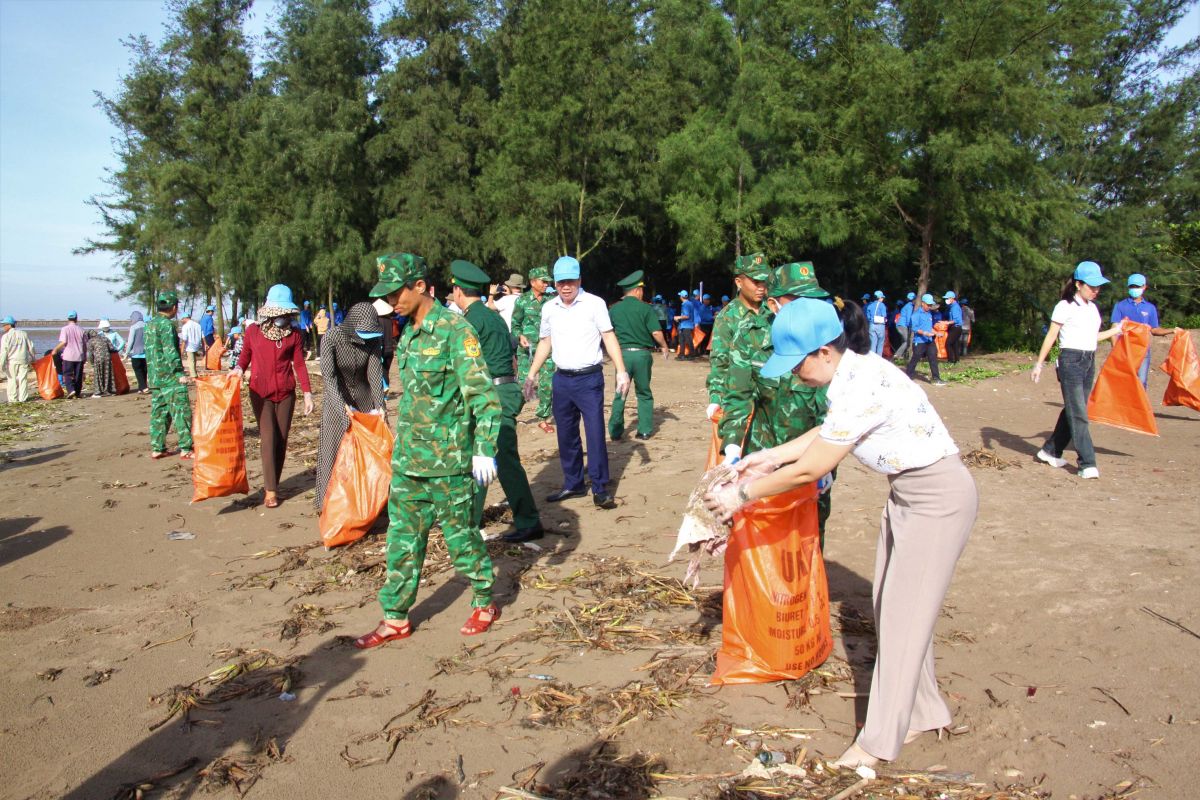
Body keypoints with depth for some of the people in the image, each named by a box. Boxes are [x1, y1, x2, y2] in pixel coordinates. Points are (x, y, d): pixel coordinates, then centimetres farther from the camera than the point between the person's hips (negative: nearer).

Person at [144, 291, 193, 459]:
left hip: (154, 377, 9)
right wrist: (180, 374, -19)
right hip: (170, 377, -9)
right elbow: (170, 352, -19)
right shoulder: (166, 325, -13)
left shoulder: (149, 325, 14)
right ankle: (185, 448, -5)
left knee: (158, 412, 12)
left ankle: (157, 448, 14)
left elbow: (149, 351, 20)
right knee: (182, 412, -5)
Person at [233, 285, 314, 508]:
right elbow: (245, 357, 9)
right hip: (261, 393, -2)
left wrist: (307, 393, -2)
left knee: (281, 440, 4)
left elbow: (299, 364, 3)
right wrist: (238, 369, -13)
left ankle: (273, 484, 16)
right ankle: (270, 490, -6)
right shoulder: (253, 332, 0)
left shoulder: (293, 335, 2)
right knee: (268, 438, -9)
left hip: (286, 393, 2)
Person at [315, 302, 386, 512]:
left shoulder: (373, 339, -12)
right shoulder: (332, 338, -22)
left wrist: (379, 404, -28)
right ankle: (328, 504, 11)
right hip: (337, 400, -3)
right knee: (333, 451, 0)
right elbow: (329, 375, -27)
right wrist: (343, 406, -38)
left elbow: (375, 373, -15)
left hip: (364, 399, 3)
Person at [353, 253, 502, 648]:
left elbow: (482, 392, -18)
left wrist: (485, 449, -24)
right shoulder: (408, 335, 11)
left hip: (448, 461, -7)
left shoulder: (455, 329, -14)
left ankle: (485, 602, 27)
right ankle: (396, 619, 22)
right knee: (402, 539, 11)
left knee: (460, 535, 6)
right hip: (407, 459, 7)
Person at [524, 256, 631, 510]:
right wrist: (531, 374, 13)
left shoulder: (595, 304, -6)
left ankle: (600, 489, 4)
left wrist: (621, 371, -16)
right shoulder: (549, 308, 7)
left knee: (595, 432, -6)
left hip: (589, 378, -4)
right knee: (566, 435, 11)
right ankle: (573, 484, 23)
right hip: (561, 379, 5)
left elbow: (609, 337, -7)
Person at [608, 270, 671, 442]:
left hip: (622, 353, 1)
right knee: (644, 394, 12)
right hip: (642, 354, -1)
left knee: (619, 394, 9)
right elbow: (656, 332, -10)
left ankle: (615, 431, 8)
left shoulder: (614, 309, 3)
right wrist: (664, 347, 7)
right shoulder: (645, 308, -5)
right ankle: (644, 431, 12)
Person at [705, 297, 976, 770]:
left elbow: (808, 470, -23)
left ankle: (881, 740, 13)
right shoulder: (853, 372, -1)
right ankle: (923, 712, 32)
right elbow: (828, 432, 16)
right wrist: (770, 458, 13)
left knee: (904, 614, -1)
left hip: (939, 497, -9)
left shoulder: (863, 389, -29)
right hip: (908, 492, 9)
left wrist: (742, 495, -13)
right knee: (894, 607, 16)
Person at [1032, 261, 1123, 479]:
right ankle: (1087, 464, -10)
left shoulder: (1092, 308, 14)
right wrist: (1039, 363, -11)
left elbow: (1091, 336, 20)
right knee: (1078, 413, -9)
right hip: (1071, 361, -7)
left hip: (1089, 362, 7)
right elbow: (1051, 336, -7)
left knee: (1072, 411, 11)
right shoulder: (1066, 306, -6)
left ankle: (1050, 451, 24)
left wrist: (1114, 331, 29)